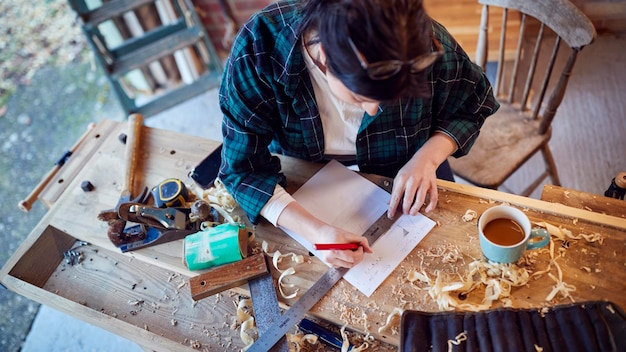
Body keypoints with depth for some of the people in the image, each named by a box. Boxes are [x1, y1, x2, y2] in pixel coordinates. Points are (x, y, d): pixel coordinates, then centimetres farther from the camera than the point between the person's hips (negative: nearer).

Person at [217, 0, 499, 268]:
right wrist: (315, 231, -41)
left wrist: (429, 156, -27)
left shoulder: (428, 46, -29)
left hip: (404, 171, 1)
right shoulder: (258, 47, -34)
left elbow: (474, 105, -8)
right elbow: (244, 168, -27)